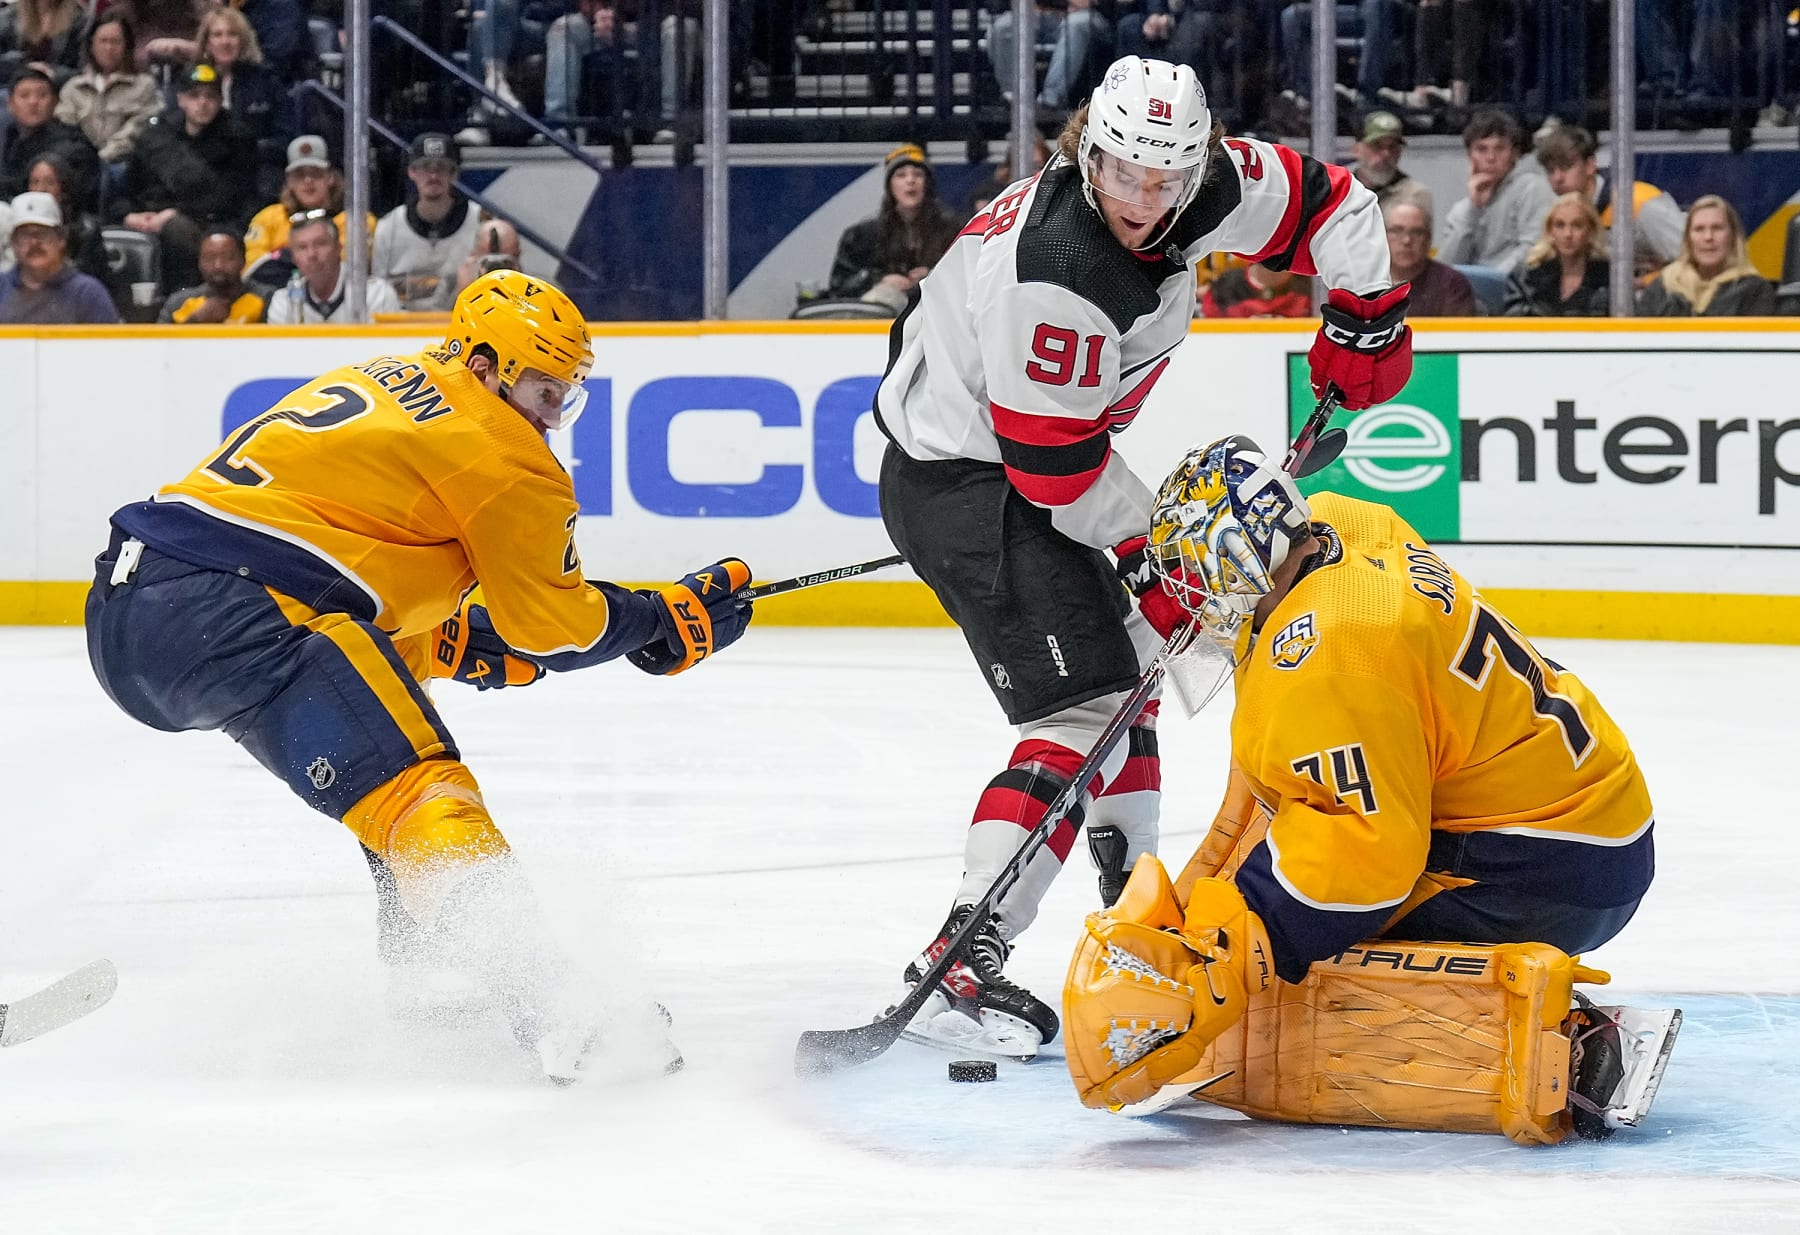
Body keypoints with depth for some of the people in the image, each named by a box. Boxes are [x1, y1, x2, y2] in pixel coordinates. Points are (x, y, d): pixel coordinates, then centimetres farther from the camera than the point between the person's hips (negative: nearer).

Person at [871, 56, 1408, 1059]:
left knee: (1130, 653, 24)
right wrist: (1152, 552, -16)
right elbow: (1057, 464, -26)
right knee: (1085, 705, -19)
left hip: (1046, 459, 10)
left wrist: (1364, 317, 5)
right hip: (963, 478, -10)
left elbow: (1327, 199, 10)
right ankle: (962, 965, -27)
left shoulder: (1207, 185, -8)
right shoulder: (1055, 276, -33)